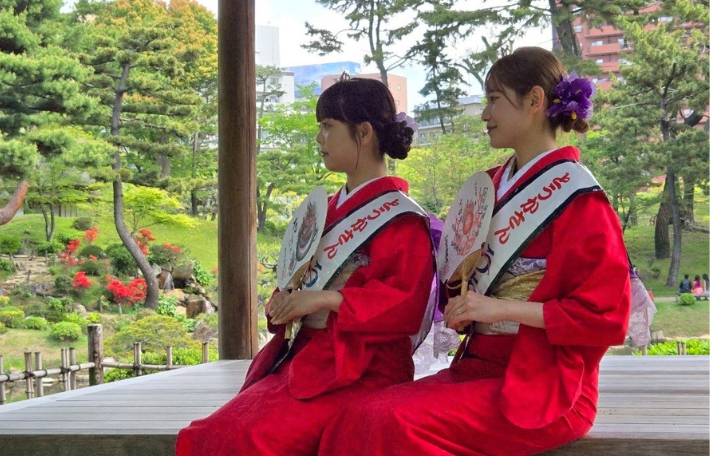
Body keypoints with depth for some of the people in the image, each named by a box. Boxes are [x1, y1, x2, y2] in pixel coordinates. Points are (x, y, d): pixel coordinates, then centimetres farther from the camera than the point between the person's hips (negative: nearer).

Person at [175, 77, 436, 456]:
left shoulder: (400, 218, -7)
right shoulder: (328, 209, 18)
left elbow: (408, 303, -17)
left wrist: (325, 299, -20)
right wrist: (283, 302, 1)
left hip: (358, 370, -7)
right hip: (302, 356, 7)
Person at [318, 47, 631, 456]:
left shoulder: (576, 198, -8)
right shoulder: (493, 187, 15)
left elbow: (606, 315, -14)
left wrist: (503, 308, -17)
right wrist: (461, 304, 2)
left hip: (540, 387, -7)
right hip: (478, 368, 7)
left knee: (397, 423, -26)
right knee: (355, 419, -15)